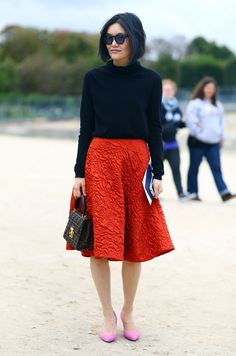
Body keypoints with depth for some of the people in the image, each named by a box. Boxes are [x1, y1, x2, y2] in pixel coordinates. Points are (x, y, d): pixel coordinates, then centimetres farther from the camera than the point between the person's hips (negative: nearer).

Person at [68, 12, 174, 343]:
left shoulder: (150, 80, 5)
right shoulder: (94, 78, 4)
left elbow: (154, 129, 6)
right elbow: (86, 128, 4)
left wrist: (158, 173, 0)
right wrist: (79, 173, -1)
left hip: (137, 161, 1)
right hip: (100, 160, 0)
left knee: (136, 242, 4)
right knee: (101, 240, -3)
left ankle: (128, 312, 20)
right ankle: (108, 314, 11)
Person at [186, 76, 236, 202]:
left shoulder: (217, 104, 17)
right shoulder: (195, 103, -6)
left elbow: (221, 121, 23)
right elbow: (190, 120, -14)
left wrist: (221, 137, 20)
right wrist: (197, 131, -11)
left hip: (213, 142, 5)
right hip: (198, 142, -5)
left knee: (216, 168, -4)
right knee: (194, 168, 5)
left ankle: (224, 193, -12)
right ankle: (192, 193, 13)